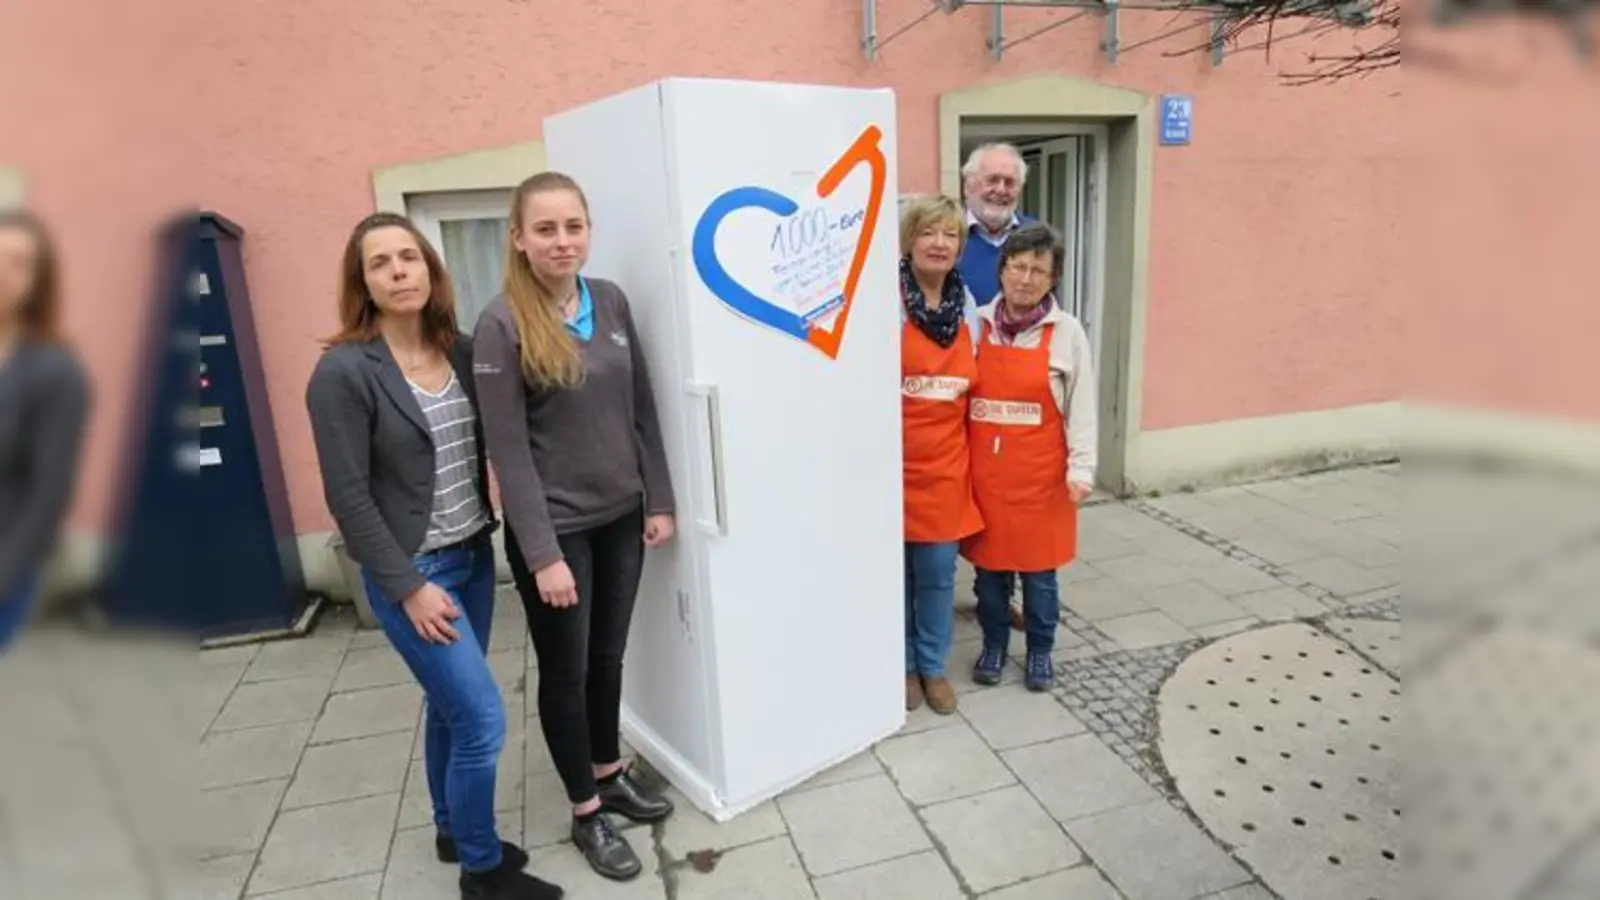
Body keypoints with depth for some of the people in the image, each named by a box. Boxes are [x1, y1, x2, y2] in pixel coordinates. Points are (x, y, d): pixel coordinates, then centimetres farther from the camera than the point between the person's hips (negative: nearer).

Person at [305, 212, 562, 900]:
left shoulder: (462, 352, 1)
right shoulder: (343, 372, -15)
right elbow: (348, 496, -15)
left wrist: (488, 530, 1)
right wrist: (408, 587, -15)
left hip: (474, 557, 6)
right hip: (411, 572, -6)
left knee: (452, 705, 19)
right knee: (481, 720, -3)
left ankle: (454, 832, 40)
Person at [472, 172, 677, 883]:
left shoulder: (611, 301, 2)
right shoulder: (501, 323, -13)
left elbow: (641, 408, 6)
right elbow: (507, 449, -15)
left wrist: (658, 500, 5)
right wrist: (543, 553, -17)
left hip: (620, 516, 5)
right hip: (556, 527, -4)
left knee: (608, 656, 19)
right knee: (566, 669, 11)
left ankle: (611, 775, 41)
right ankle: (586, 813, 30)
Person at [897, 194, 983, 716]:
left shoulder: (968, 307, 7)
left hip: (946, 460, 4)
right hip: (897, 458, -4)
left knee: (938, 571, 11)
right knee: (895, 568, 9)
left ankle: (933, 666, 29)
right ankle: (904, 664, 29)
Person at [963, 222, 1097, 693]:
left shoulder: (1067, 332, -3)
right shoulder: (977, 324, 2)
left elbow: (1081, 407, -2)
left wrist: (1081, 468, -8)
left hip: (1040, 475, -2)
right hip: (984, 471, 2)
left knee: (1039, 571, 10)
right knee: (988, 567, 12)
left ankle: (1040, 651, 30)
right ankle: (994, 646, 32)